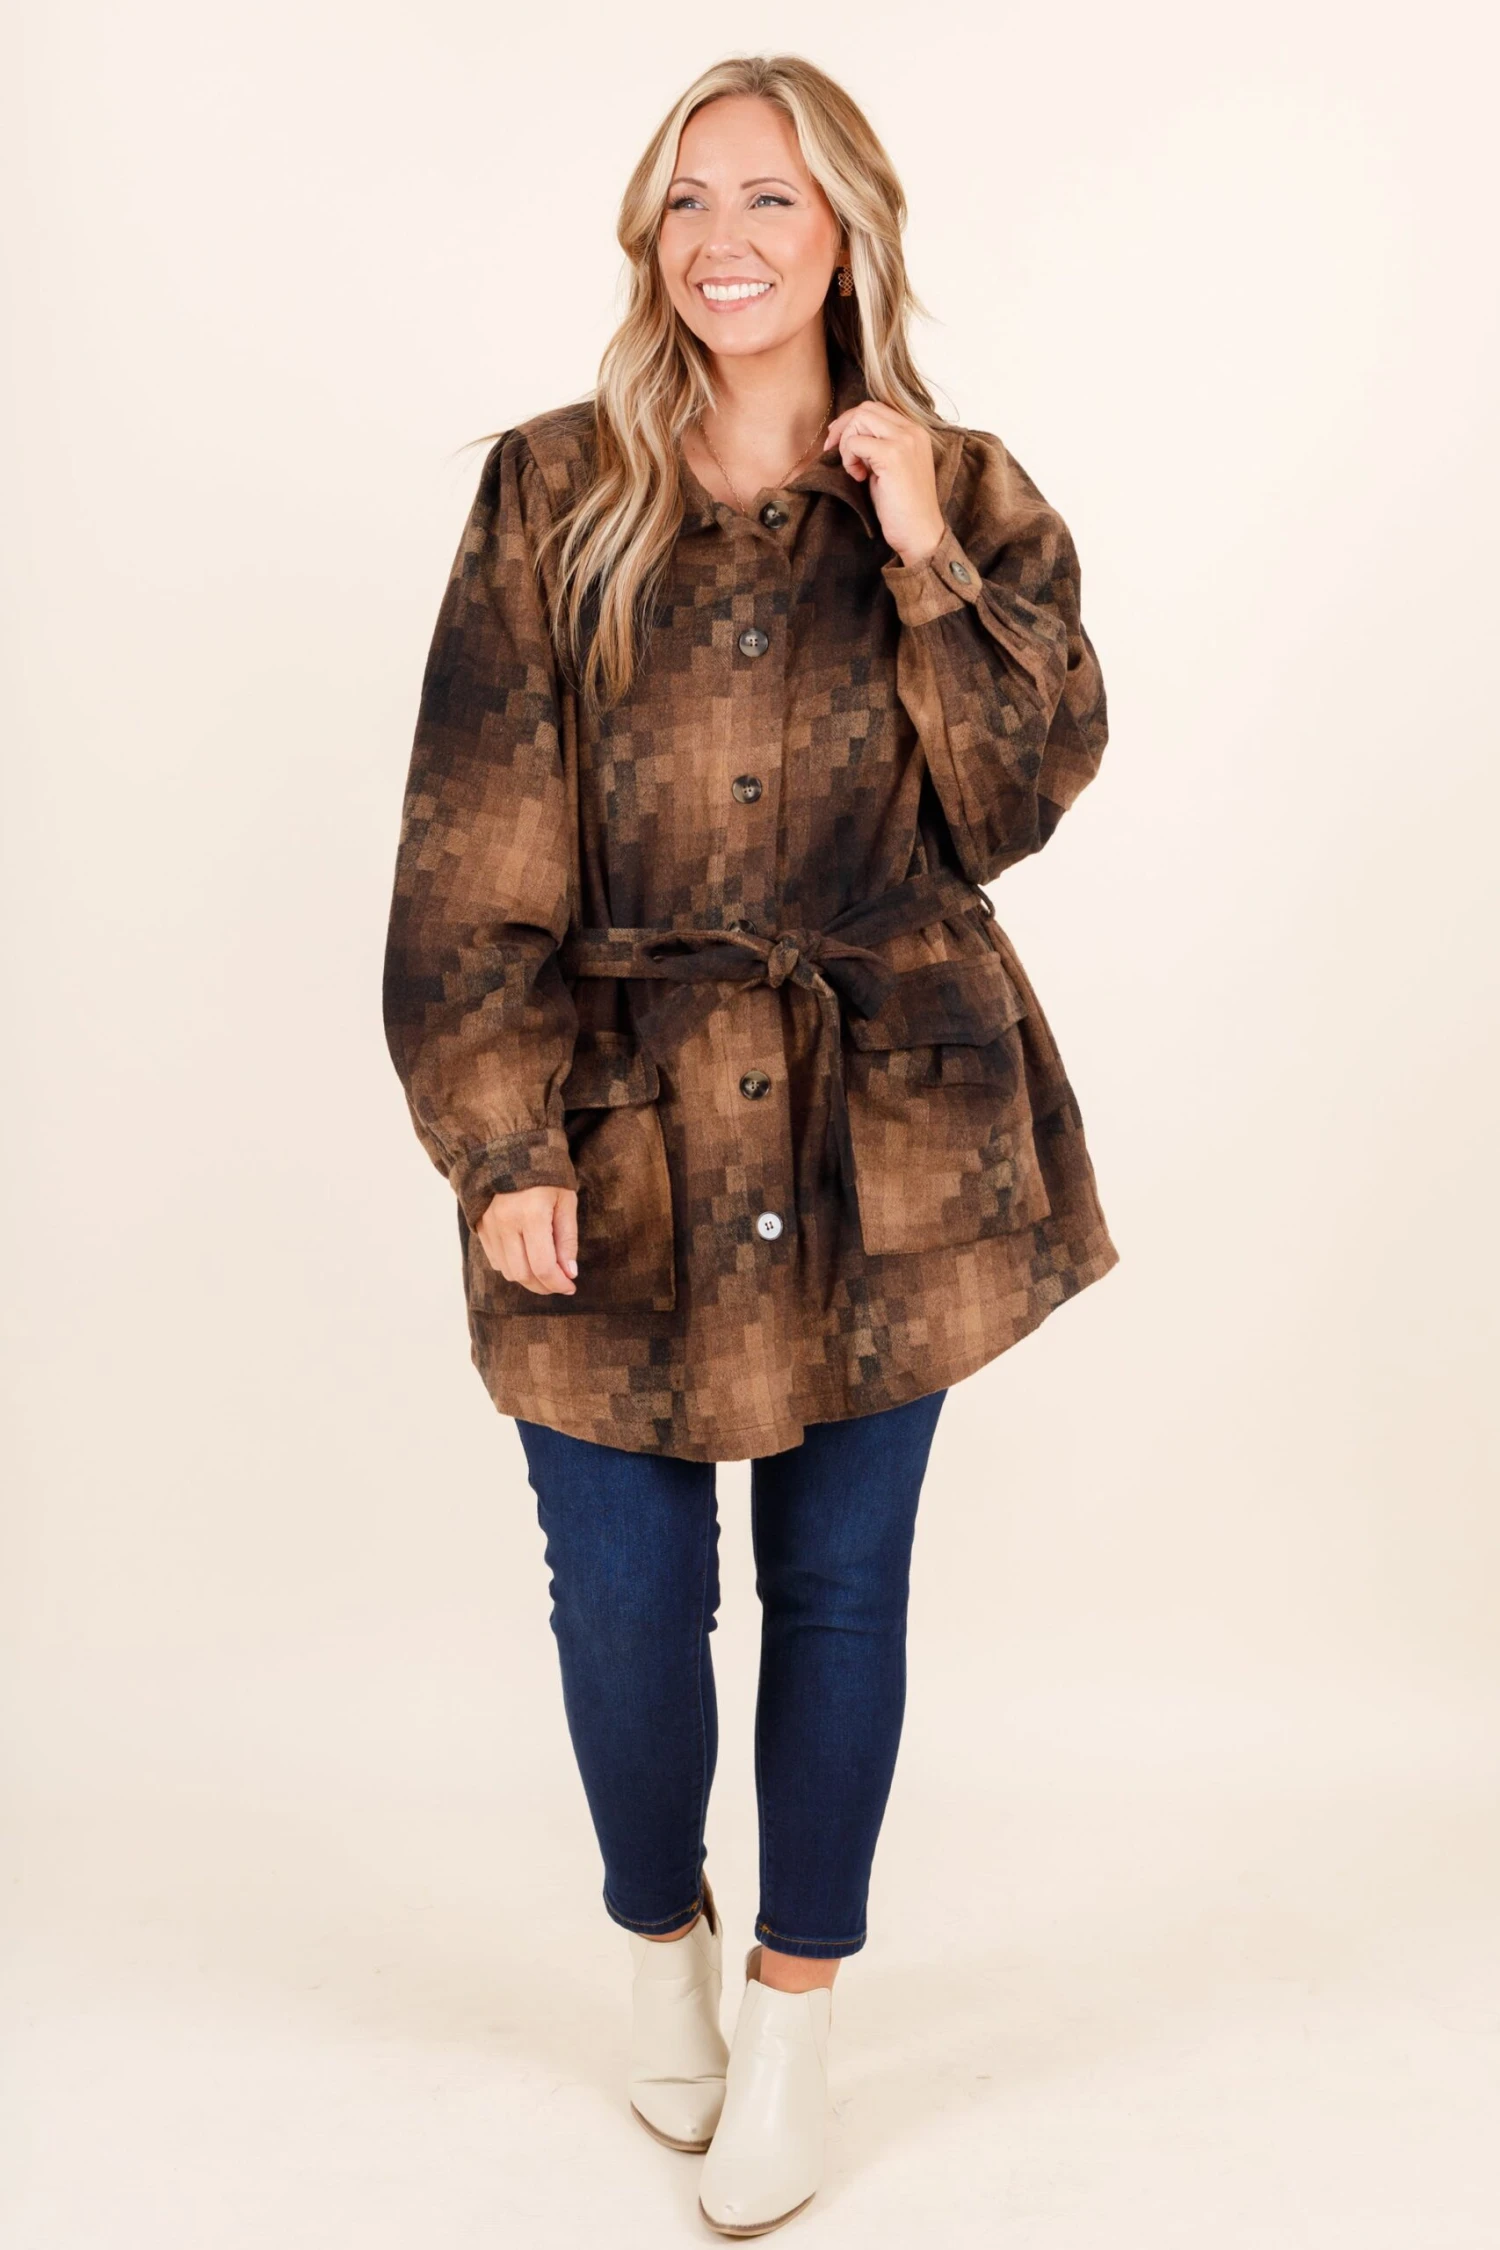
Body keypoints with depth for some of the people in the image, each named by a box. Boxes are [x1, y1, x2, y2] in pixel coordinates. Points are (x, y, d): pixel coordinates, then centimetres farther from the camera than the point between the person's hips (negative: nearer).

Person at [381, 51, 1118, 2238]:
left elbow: (1019, 802, -4)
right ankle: (659, 1939, 37)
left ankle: (797, 2009, 32)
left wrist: (930, 562, -14)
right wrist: (501, 1143, -10)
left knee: (840, 1581, 10)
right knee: (626, 1595, 5)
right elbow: (472, 852, -4)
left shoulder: (966, 498, 5)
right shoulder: (552, 497, 0)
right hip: (620, 1126, 0)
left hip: (883, 1132, 1)